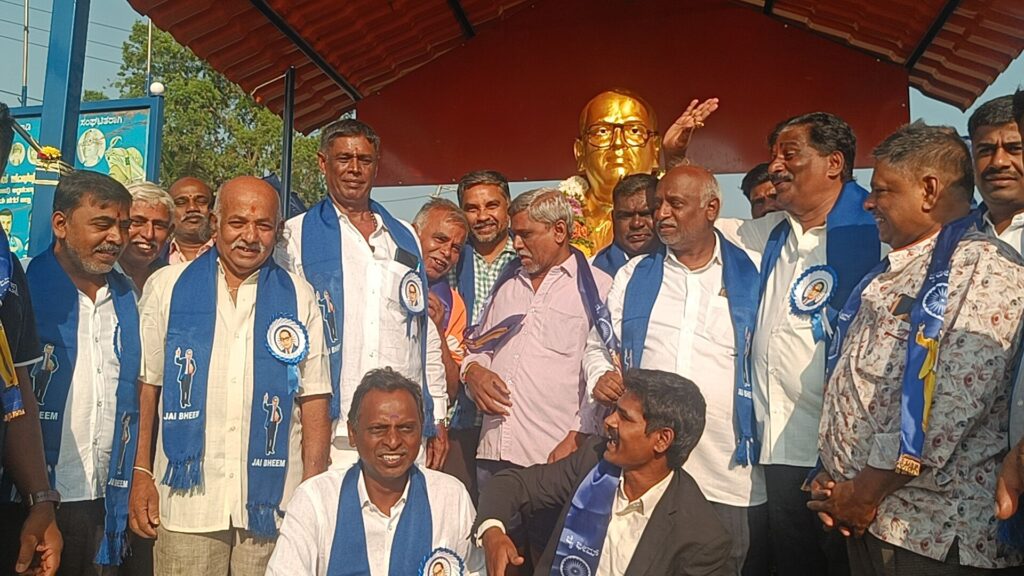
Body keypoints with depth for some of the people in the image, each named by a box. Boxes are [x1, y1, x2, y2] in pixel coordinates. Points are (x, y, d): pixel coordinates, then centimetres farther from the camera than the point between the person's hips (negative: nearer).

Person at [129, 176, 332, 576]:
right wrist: (142, 474, 0)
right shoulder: (167, 287, 6)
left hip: (272, 500, 0)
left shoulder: (298, 299, 6)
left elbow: (313, 398, 3)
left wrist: (314, 492, -2)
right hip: (186, 496, 0)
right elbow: (146, 386, 5)